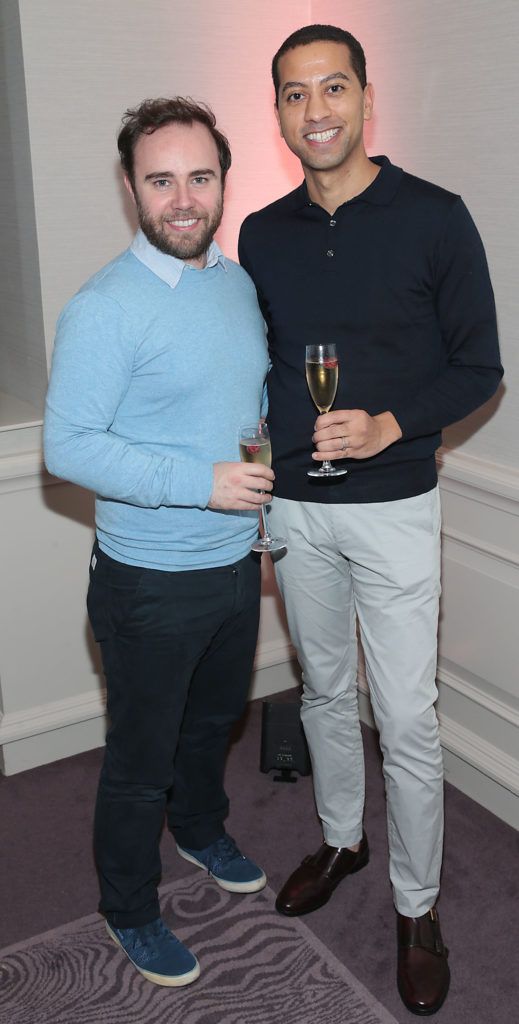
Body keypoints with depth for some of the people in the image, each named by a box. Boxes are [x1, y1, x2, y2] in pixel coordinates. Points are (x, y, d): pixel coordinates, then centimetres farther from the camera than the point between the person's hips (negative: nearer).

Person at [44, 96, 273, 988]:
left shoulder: (240, 284, 4)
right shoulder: (105, 308, -19)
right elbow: (67, 447, -23)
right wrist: (202, 481, -26)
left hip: (236, 562, 7)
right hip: (151, 583, -7)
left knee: (215, 717, 27)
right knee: (140, 756, 11)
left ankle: (200, 830, 55)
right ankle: (129, 911, 34)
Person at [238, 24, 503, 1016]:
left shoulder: (434, 218, -8)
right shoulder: (263, 234, 4)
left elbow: (479, 367, -5)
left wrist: (390, 426, -20)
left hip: (393, 507, -4)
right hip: (292, 506, 4)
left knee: (407, 719, 2)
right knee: (324, 690, 19)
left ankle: (416, 905, 22)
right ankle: (340, 837, 42)